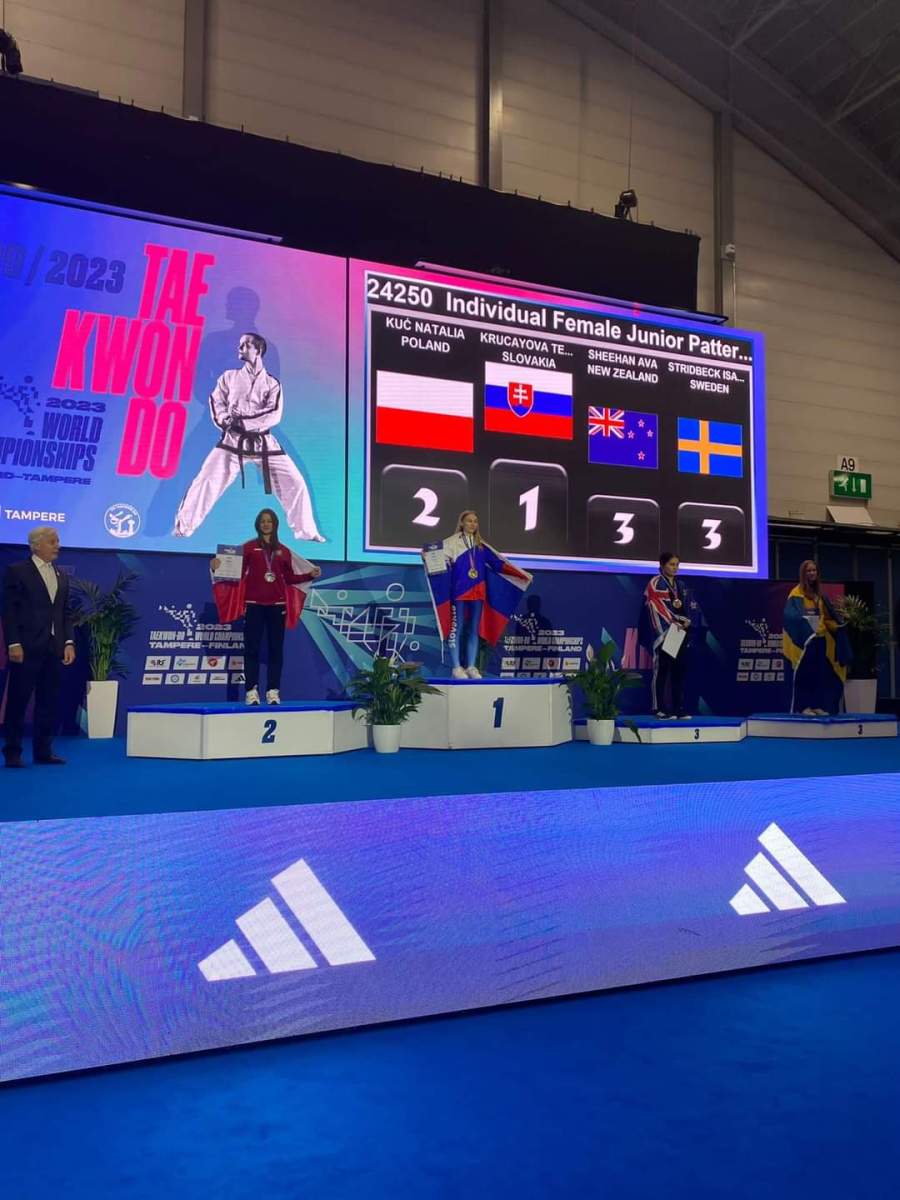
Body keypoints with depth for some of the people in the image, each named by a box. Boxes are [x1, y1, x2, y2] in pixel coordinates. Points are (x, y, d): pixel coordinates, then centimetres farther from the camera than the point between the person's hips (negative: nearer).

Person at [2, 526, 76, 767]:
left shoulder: (62, 576, 15)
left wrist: (68, 642, 3)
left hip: (54, 648, 6)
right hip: (26, 647, -5)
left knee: (49, 701, 7)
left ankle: (43, 751, 14)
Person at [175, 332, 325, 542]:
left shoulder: (272, 383, 4)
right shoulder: (229, 377, 8)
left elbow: (273, 415, -9)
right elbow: (217, 403, 1)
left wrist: (242, 419, -19)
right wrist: (226, 420, -21)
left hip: (263, 443, 0)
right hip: (233, 441, 0)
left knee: (295, 483, -4)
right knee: (206, 480, -13)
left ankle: (306, 531, 10)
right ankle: (183, 527, -2)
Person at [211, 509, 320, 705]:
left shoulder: (283, 551, 13)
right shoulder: (249, 547, 4)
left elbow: (290, 577, 16)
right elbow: (238, 572, -4)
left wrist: (310, 575, 8)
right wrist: (218, 567, -20)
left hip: (277, 605, 3)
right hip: (254, 604, -3)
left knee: (276, 648, 2)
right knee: (252, 648, -2)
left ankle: (273, 691, 6)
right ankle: (251, 690, 0)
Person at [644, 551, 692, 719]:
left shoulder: (679, 585, 19)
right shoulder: (655, 584, -3)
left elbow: (684, 606, 19)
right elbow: (658, 608, -12)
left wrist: (686, 621, -1)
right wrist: (672, 623, -17)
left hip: (680, 631, 7)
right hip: (663, 632, -7)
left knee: (679, 670, 5)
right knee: (661, 669, -6)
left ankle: (679, 708, 8)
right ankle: (659, 709, -4)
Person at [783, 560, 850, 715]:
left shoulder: (820, 594, 17)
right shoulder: (797, 594, -4)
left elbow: (827, 616, 19)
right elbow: (790, 614, -18)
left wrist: (837, 625, 1)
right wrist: (804, 619, -35)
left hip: (820, 638, 7)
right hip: (804, 638, -7)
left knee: (820, 672, 5)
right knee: (805, 672, -7)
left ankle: (817, 705, 10)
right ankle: (804, 706, -4)